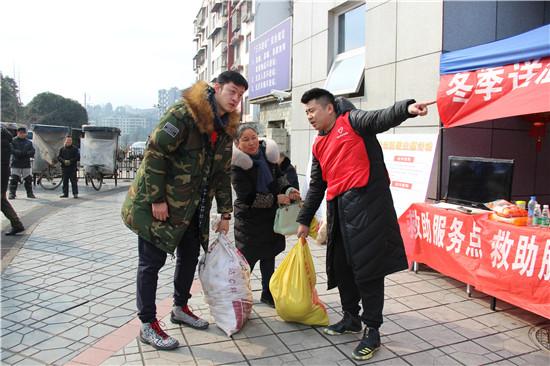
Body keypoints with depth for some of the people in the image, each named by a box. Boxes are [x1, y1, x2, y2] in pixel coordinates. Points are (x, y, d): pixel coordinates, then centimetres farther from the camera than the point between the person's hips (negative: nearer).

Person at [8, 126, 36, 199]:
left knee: (28, 179, 7)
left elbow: (32, 152, 1)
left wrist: (25, 153, -18)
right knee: (14, 179, -4)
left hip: (26, 164, 3)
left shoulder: (29, 142, 11)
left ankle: (30, 193, 18)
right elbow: (12, 150, -12)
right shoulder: (13, 141, 1)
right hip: (16, 163, -3)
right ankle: (12, 193, 2)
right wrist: (22, 153, -21)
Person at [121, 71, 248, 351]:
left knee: (190, 256, 16)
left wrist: (225, 214, 11)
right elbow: (155, 152, -22)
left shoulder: (226, 128, 6)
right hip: (158, 203, -8)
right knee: (152, 261, 1)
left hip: (193, 205, 8)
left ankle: (180, 308, 37)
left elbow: (223, 172, 11)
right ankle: (148, 325, 14)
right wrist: (157, 199, -22)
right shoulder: (184, 113, -20)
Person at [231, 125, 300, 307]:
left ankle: (267, 293, 31)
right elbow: (247, 197, -21)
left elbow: (279, 176, 12)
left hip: (270, 216, 6)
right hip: (249, 218, -6)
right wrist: (276, 199, -22)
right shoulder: (238, 165, -18)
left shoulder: (267, 154, -1)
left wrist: (288, 189, -8)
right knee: (248, 258, -2)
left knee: (269, 255, 15)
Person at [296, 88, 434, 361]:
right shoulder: (319, 146, 22)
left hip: (365, 202, -7)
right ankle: (351, 318, 31)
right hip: (338, 209, 7)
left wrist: (407, 108, -38)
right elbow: (316, 186, 26)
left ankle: (372, 331, 9)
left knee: (367, 266, -4)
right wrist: (304, 220, 27)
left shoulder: (351, 121, 3)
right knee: (340, 265, 11)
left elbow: (381, 118, -17)